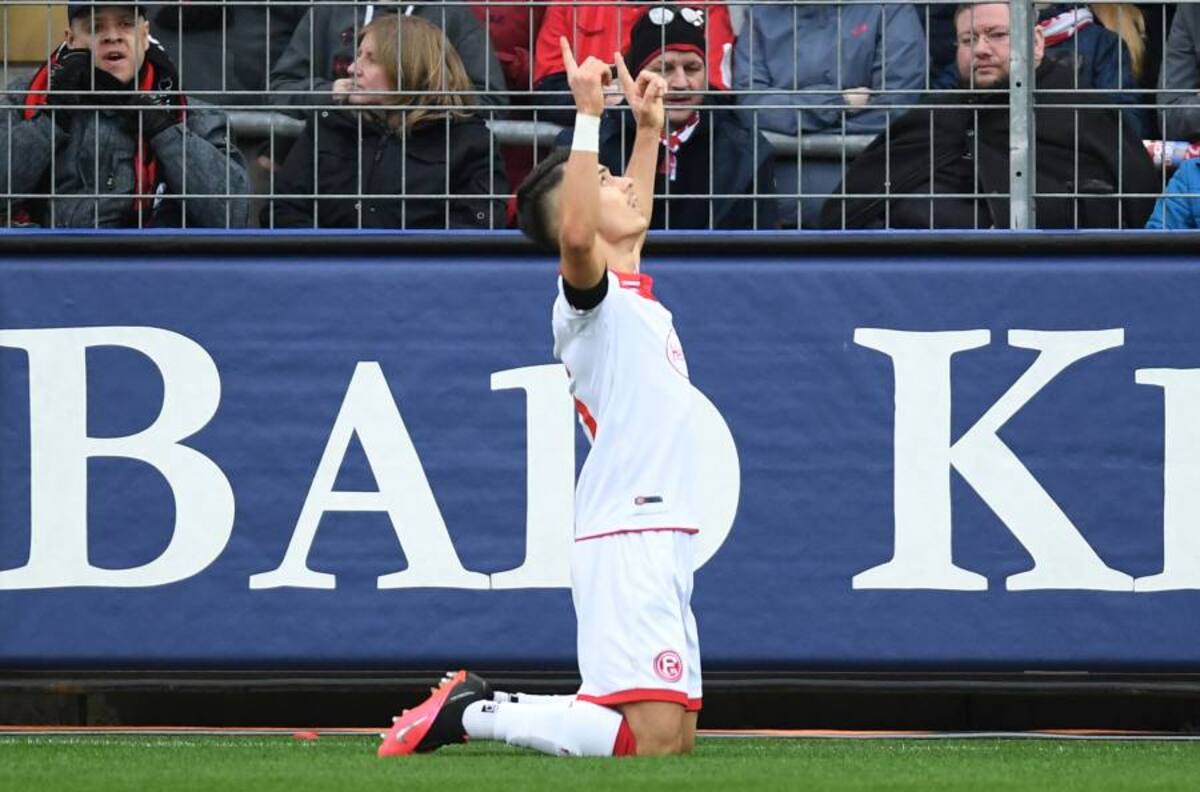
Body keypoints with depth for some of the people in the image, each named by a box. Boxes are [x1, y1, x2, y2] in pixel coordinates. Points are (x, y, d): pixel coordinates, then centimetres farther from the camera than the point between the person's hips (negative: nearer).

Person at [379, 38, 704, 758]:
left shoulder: (633, 289, 19)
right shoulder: (588, 294, -7)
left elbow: (632, 217, 42)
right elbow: (575, 236, -31)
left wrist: (648, 130, 41)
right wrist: (589, 116, -29)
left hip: (661, 540, 9)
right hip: (626, 542, -9)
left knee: (677, 736, 7)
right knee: (653, 742, -19)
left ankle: (480, 704, 14)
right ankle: (473, 713, -7)